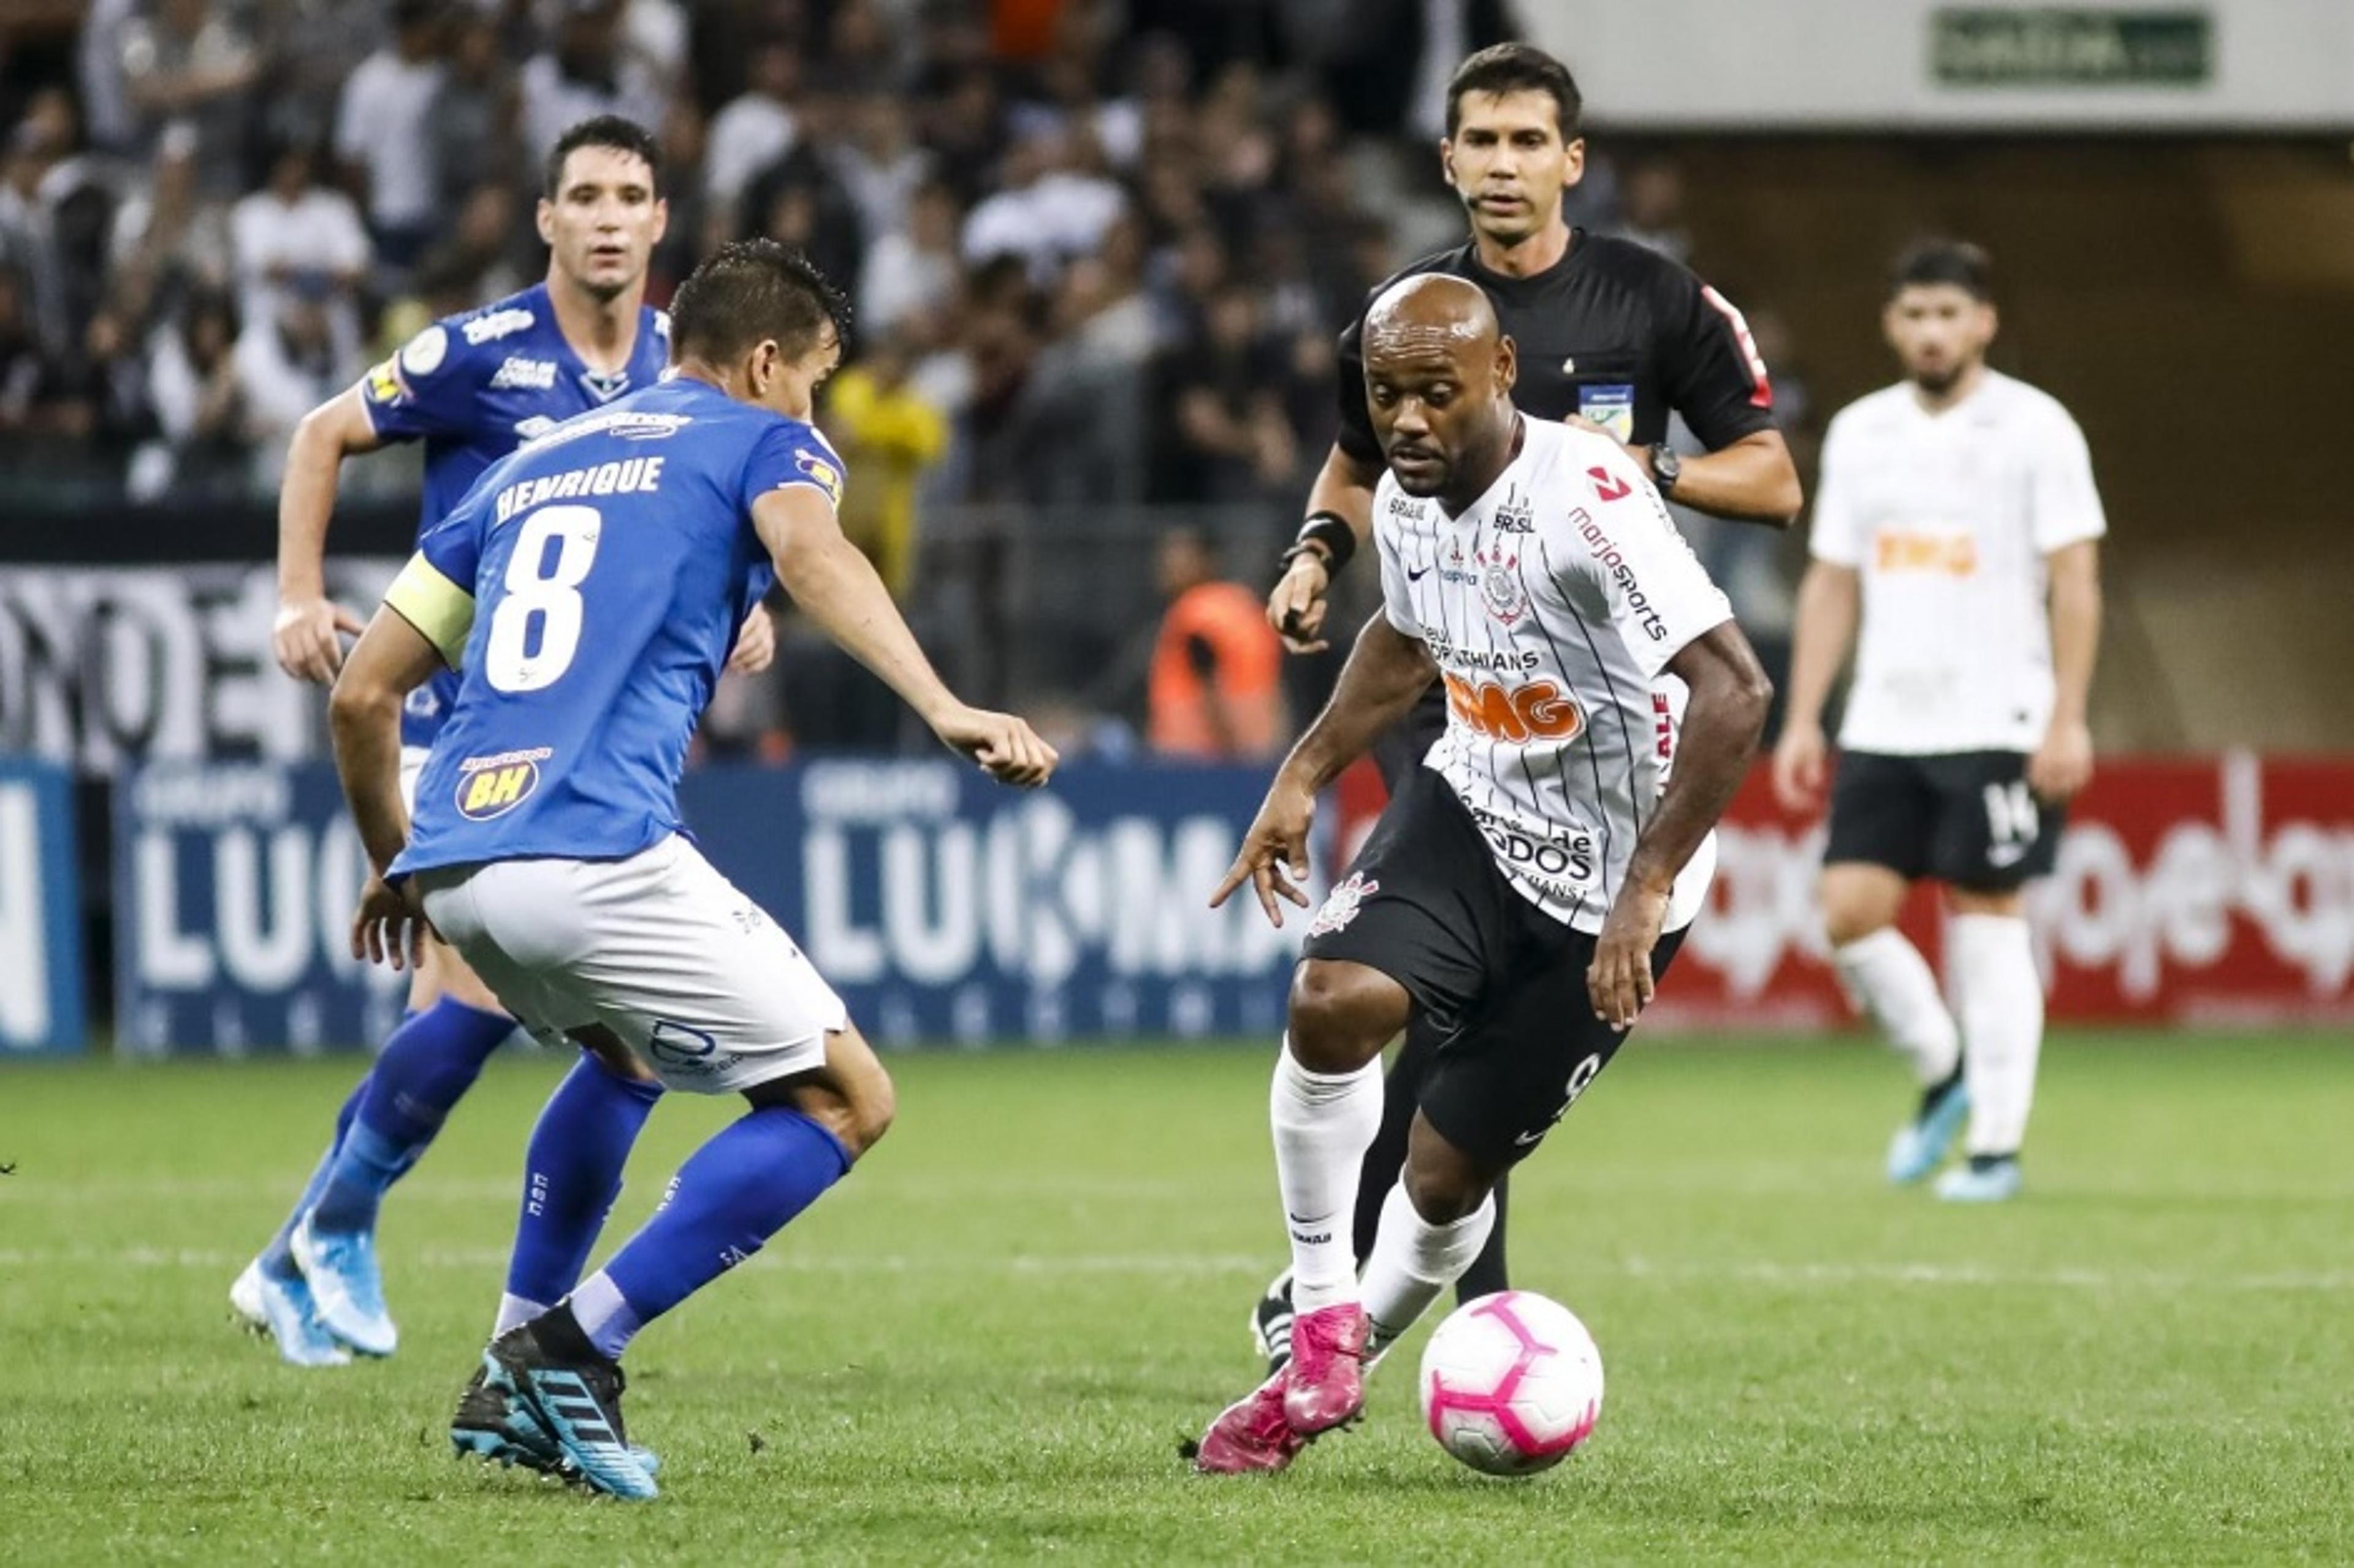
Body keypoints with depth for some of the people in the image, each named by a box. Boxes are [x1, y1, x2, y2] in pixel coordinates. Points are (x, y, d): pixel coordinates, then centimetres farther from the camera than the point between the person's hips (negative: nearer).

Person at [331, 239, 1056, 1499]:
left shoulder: (531, 469, 28)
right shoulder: (763, 441, 11)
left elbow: (361, 695, 26)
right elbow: (809, 552, -15)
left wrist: (394, 865, 41)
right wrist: (943, 710, -28)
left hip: (455, 865, 8)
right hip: (596, 860, -7)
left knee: (621, 1049, 36)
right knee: (846, 1101, 3)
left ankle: (513, 1381, 26)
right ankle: (573, 1348, -8)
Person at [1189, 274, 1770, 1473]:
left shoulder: (1583, 497, -28)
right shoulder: (1406, 500, -3)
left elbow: (1734, 692, -34)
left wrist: (1646, 890, -35)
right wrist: (1307, 774, 13)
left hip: (1604, 881, -5)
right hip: (1471, 804, 5)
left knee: (1448, 1171, 1)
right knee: (1331, 1001, -24)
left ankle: (1336, 1364, 30)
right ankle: (1322, 1328, -10)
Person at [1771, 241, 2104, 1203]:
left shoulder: (2034, 428, -4)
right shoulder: (1860, 433, 11)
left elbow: (2076, 581, -7)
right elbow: (1832, 582, 14)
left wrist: (2068, 718, -14)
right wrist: (1803, 719, 7)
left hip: (1997, 726, -5)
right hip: (1884, 723, 5)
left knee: (1986, 917, -4)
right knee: (1850, 909, -5)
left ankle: (1997, 1143, 4)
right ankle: (1942, 1070, 19)